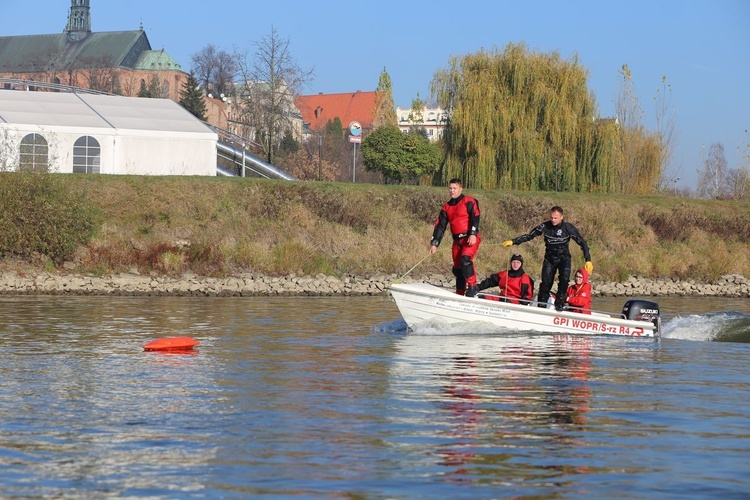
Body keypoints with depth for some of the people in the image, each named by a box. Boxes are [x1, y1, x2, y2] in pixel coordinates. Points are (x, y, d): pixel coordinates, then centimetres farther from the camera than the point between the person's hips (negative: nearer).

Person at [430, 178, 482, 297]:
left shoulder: (469, 202, -1)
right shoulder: (446, 207, 16)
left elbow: (475, 218, -12)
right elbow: (440, 226, 13)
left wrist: (473, 234, -24)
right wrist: (434, 243, 5)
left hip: (471, 239, -7)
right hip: (457, 241, 7)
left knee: (465, 260, -28)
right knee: (457, 269, 6)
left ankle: (472, 287, -24)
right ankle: (460, 294, 15)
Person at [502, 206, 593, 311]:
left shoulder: (568, 228, -14)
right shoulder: (545, 226, -10)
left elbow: (582, 242, -9)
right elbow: (529, 235, -5)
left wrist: (588, 261, -16)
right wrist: (513, 241, -15)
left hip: (564, 258, -1)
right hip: (549, 258, 1)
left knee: (564, 279, -24)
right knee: (546, 282, -8)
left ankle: (559, 304, -11)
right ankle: (541, 305, 6)